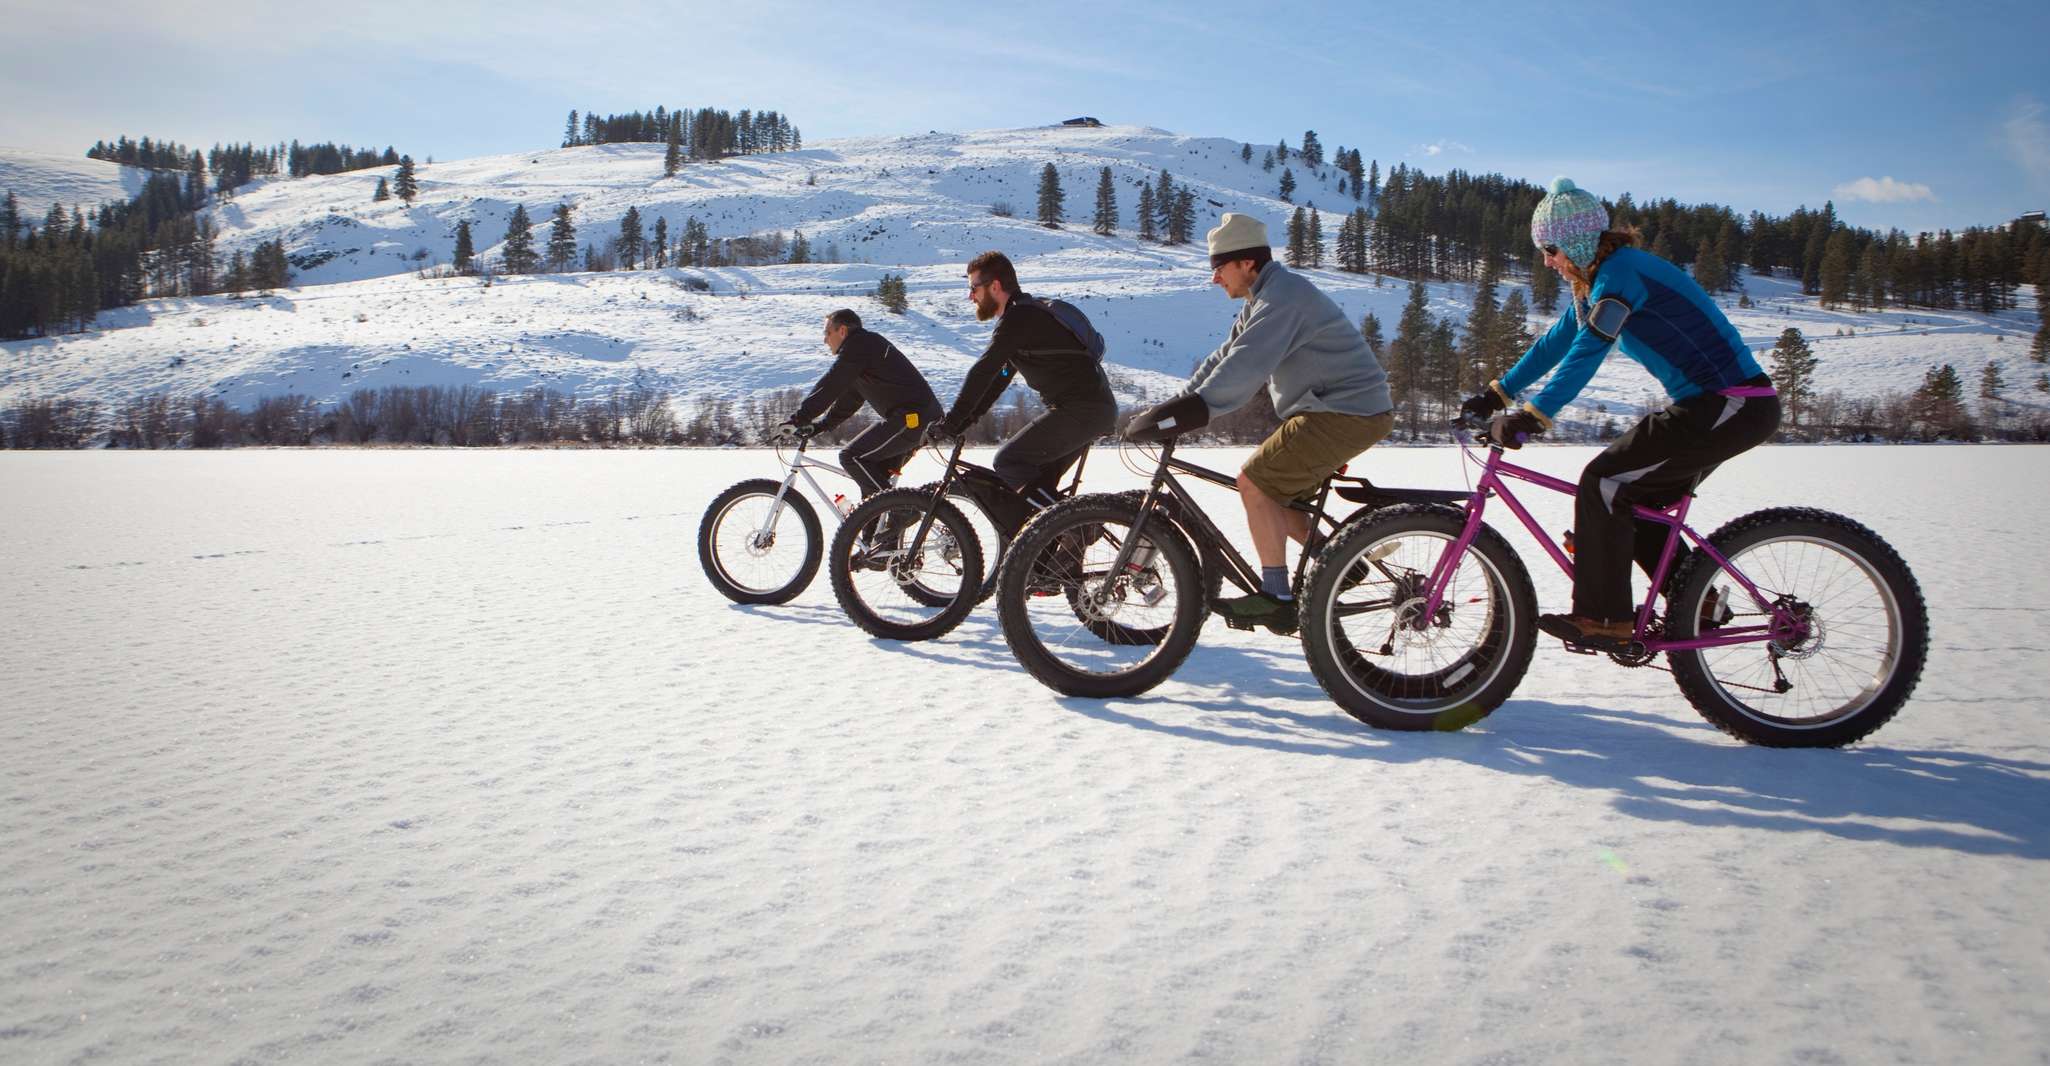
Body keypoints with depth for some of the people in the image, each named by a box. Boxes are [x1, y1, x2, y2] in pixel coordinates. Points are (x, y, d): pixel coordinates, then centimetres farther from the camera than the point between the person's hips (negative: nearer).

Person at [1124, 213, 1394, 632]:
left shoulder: (1284, 295, -17)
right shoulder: (1263, 299, 16)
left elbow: (1245, 366, -30)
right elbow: (1225, 358, 16)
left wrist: (1193, 411, -34)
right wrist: (1176, 405, 6)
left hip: (1346, 414, -10)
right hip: (1331, 409, 10)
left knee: (1255, 483, -13)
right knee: (1275, 495, 11)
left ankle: (1277, 597, -11)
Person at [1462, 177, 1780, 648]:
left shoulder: (1620, 271, -16)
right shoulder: (1599, 279, 15)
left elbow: (1586, 353, -27)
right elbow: (1555, 343, 20)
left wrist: (1530, 417, -31)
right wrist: (1495, 394, 17)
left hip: (1730, 407, -10)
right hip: (1720, 403, 10)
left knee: (1604, 483, -11)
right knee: (1637, 501, 15)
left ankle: (1601, 618, -7)